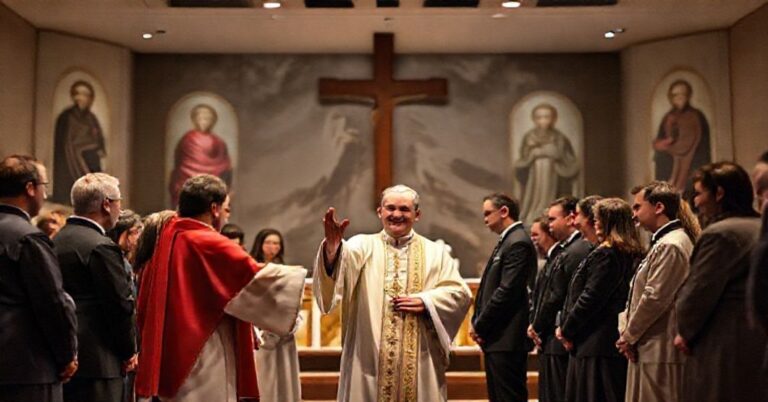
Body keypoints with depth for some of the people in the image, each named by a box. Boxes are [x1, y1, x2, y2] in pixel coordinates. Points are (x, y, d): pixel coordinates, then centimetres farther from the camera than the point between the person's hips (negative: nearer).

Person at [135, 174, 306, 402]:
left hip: (170, 361, 9)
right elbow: (260, 278, -16)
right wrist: (308, 276, -5)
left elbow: (145, 307, 15)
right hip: (204, 366, -9)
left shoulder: (166, 242, 10)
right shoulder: (210, 245, -14)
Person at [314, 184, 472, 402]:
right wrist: (333, 245, -40)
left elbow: (460, 293, 5)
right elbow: (344, 257, -18)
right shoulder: (363, 245, 4)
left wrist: (426, 301, -10)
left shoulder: (435, 252, 10)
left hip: (419, 360, 2)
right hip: (369, 358, -1)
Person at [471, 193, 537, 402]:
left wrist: (480, 326, -13)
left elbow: (507, 291, -20)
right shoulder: (506, 241, 17)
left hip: (507, 339, -10)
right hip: (496, 338, 10)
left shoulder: (518, 243, -14)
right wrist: (477, 322, 6)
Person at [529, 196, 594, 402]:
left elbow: (557, 297, -17)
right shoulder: (563, 250, 15)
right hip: (550, 341, 10)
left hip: (558, 341, -10)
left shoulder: (577, 251, -16)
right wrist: (535, 325, 8)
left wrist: (537, 327, -7)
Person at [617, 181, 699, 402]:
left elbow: (654, 299, -19)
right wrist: (627, 331, 5)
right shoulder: (665, 242, 17)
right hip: (652, 349, 10)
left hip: (660, 351, -10)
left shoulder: (669, 246, -15)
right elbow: (643, 295, 17)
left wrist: (629, 336, -8)